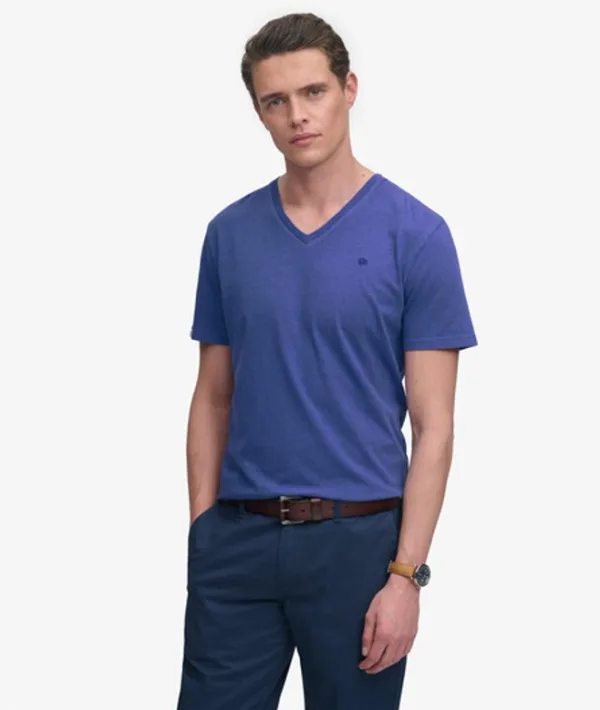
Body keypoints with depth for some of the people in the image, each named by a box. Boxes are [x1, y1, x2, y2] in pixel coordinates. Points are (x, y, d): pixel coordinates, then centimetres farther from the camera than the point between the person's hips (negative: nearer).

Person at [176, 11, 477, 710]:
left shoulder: (415, 234, -7)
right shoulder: (230, 233, 7)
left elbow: (433, 423, -9)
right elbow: (213, 397, 11)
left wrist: (406, 573, -14)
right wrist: (203, 533, 4)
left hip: (357, 541, -3)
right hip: (240, 542, 4)